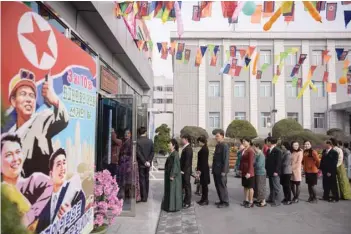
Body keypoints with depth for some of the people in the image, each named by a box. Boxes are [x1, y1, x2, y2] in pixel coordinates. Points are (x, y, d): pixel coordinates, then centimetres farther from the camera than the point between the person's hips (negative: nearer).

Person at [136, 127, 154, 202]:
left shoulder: (137, 141, -13)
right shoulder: (150, 141, 0)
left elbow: (138, 153, -16)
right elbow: (152, 152, 0)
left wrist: (144, 162, -12)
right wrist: (148, 161, -2)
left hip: (141, 163, -4)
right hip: (148, 163, 4)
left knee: (142, 179, 2)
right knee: (146, 179, 15)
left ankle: (143, 197, 5)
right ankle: (146, 195, 24)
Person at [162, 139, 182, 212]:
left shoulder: (175, 154, -18)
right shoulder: (172, 153, 11)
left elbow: (175, 165, -22)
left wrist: (172, 175, -22)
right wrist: (170, 175, 18)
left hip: (173, 175, -10)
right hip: (169, 174, 10)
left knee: (173, 190, -1)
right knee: (169, 190, 16)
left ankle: (173, 207, 9)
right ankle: (169, 205, 28)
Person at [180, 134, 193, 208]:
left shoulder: (188, 148, -18)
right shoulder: (186, 147, 11)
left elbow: (187, 161, -21)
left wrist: (183, 170, -19)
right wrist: (182, 169, 14)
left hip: (186, 171, -9)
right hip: (184, 170, 9)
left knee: (187, 186, 1)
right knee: (184, 185, 15)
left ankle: (188, 202, 12)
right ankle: (186, 201, 27)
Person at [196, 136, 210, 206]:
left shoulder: (204, 149, -18)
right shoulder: (205, 148, 12)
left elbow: (203, 160, -20)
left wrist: (199, 170, -18)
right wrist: (198, 167, 19)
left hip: (203, 169, -10)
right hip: (203, 168, 10)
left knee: (204, 184, -1)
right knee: (203, 184, 15)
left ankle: (206, 200, 9)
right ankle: (203, 198, 24)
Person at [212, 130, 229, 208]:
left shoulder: (224, 146, -15)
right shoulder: (217, 146, 12)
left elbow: (226, 159, -19)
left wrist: (223, 171, -20)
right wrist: (213, 169, 15)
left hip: (221, 170, -9)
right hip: (216, 170, 9)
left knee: (222, 186, 1)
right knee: (218, 186, 14)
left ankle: (225, 202, 14)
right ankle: (221, 201, 27)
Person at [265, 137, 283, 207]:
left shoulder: (277, 151, -15)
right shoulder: (268, 151, 10)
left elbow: (278, 162, -17)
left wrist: (276, 171, -19)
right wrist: (266, 169, 9)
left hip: (275, 173, -8)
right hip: (269, 172, 8)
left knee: (276, 187, 1)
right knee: (271, 187, 18)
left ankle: (277, 201, 9)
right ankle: (271, 199, 28)